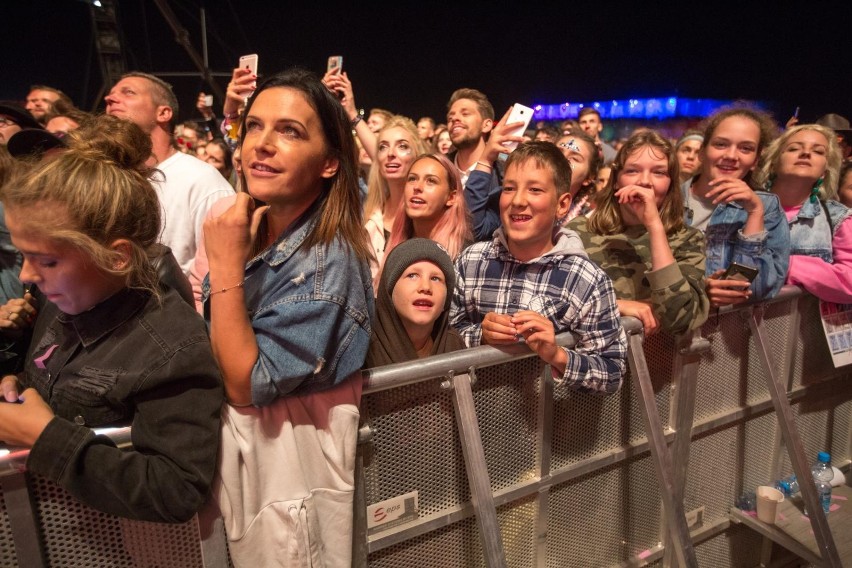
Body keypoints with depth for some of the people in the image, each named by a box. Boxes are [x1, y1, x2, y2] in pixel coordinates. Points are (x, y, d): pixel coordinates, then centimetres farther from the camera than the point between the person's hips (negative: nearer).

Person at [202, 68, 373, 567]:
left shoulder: (326, 263, -27)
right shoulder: (253, 229, -3)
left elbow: (246, 384, -25)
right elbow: (213, 351, 7)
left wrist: (226, 265, -28)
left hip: (290, 461, -7)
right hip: (234, 445, 7)